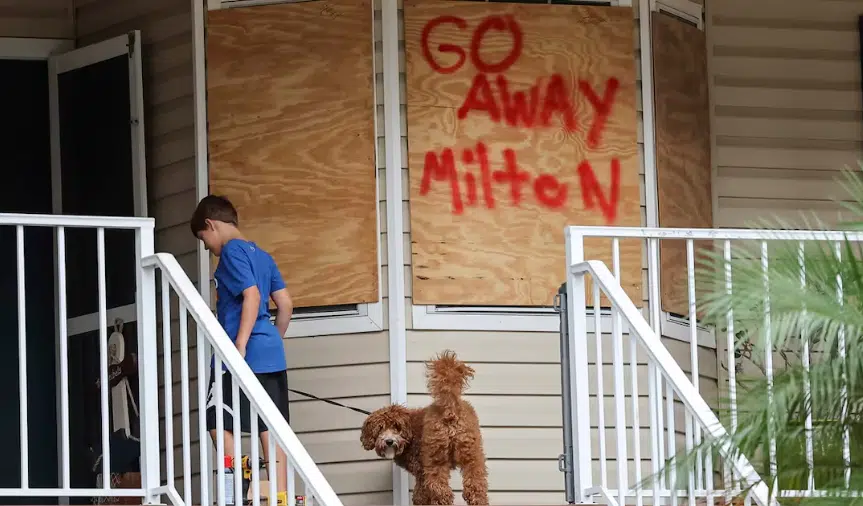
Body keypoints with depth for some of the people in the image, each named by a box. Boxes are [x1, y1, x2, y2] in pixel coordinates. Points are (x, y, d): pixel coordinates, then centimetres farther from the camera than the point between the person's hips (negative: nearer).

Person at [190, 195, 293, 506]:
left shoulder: (231, 252, -7)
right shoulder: (261, 255, 17)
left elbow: (252, 296, -19)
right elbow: (285, 304, 16)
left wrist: (239, 348, -22)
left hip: (244, 354, -8)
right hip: (272, 355, 8)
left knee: (218, 423, -2)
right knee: (270, 426, 5)